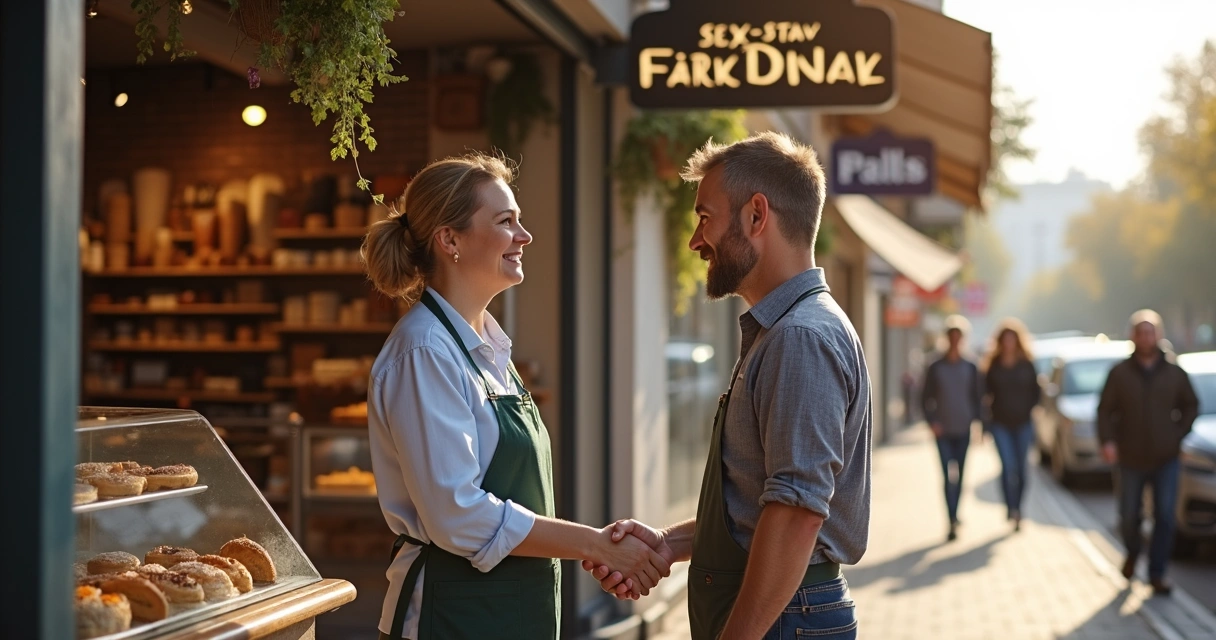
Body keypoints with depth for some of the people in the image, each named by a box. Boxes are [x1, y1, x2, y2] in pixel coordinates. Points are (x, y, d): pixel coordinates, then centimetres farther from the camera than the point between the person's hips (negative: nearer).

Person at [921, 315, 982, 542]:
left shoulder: (970, 368, 6)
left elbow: (977, 398, 10)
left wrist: (978, 421, -1)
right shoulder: (935, 368, 2)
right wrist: (932, 421, -7)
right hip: (943, 431, -2)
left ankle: (954, 516, 25)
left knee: (959, 476, 9)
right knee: (948, 476, -10)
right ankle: (952, 522, -14)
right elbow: (926, 398, 5)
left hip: (963, 430, 2)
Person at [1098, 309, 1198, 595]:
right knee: (1129, 516, 8)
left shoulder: (1174, 373, 1)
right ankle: (1133, 553, 37)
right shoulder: (1120, 373, -2)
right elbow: (1105, 410, -2)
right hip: (1131, 459, 0)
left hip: (1165, 458, 0)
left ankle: (1157, 574, 4)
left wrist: (1179, 434, 0)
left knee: (1165, 518, -4)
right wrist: (1107, 440, -15)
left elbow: (1191, 406, 12)